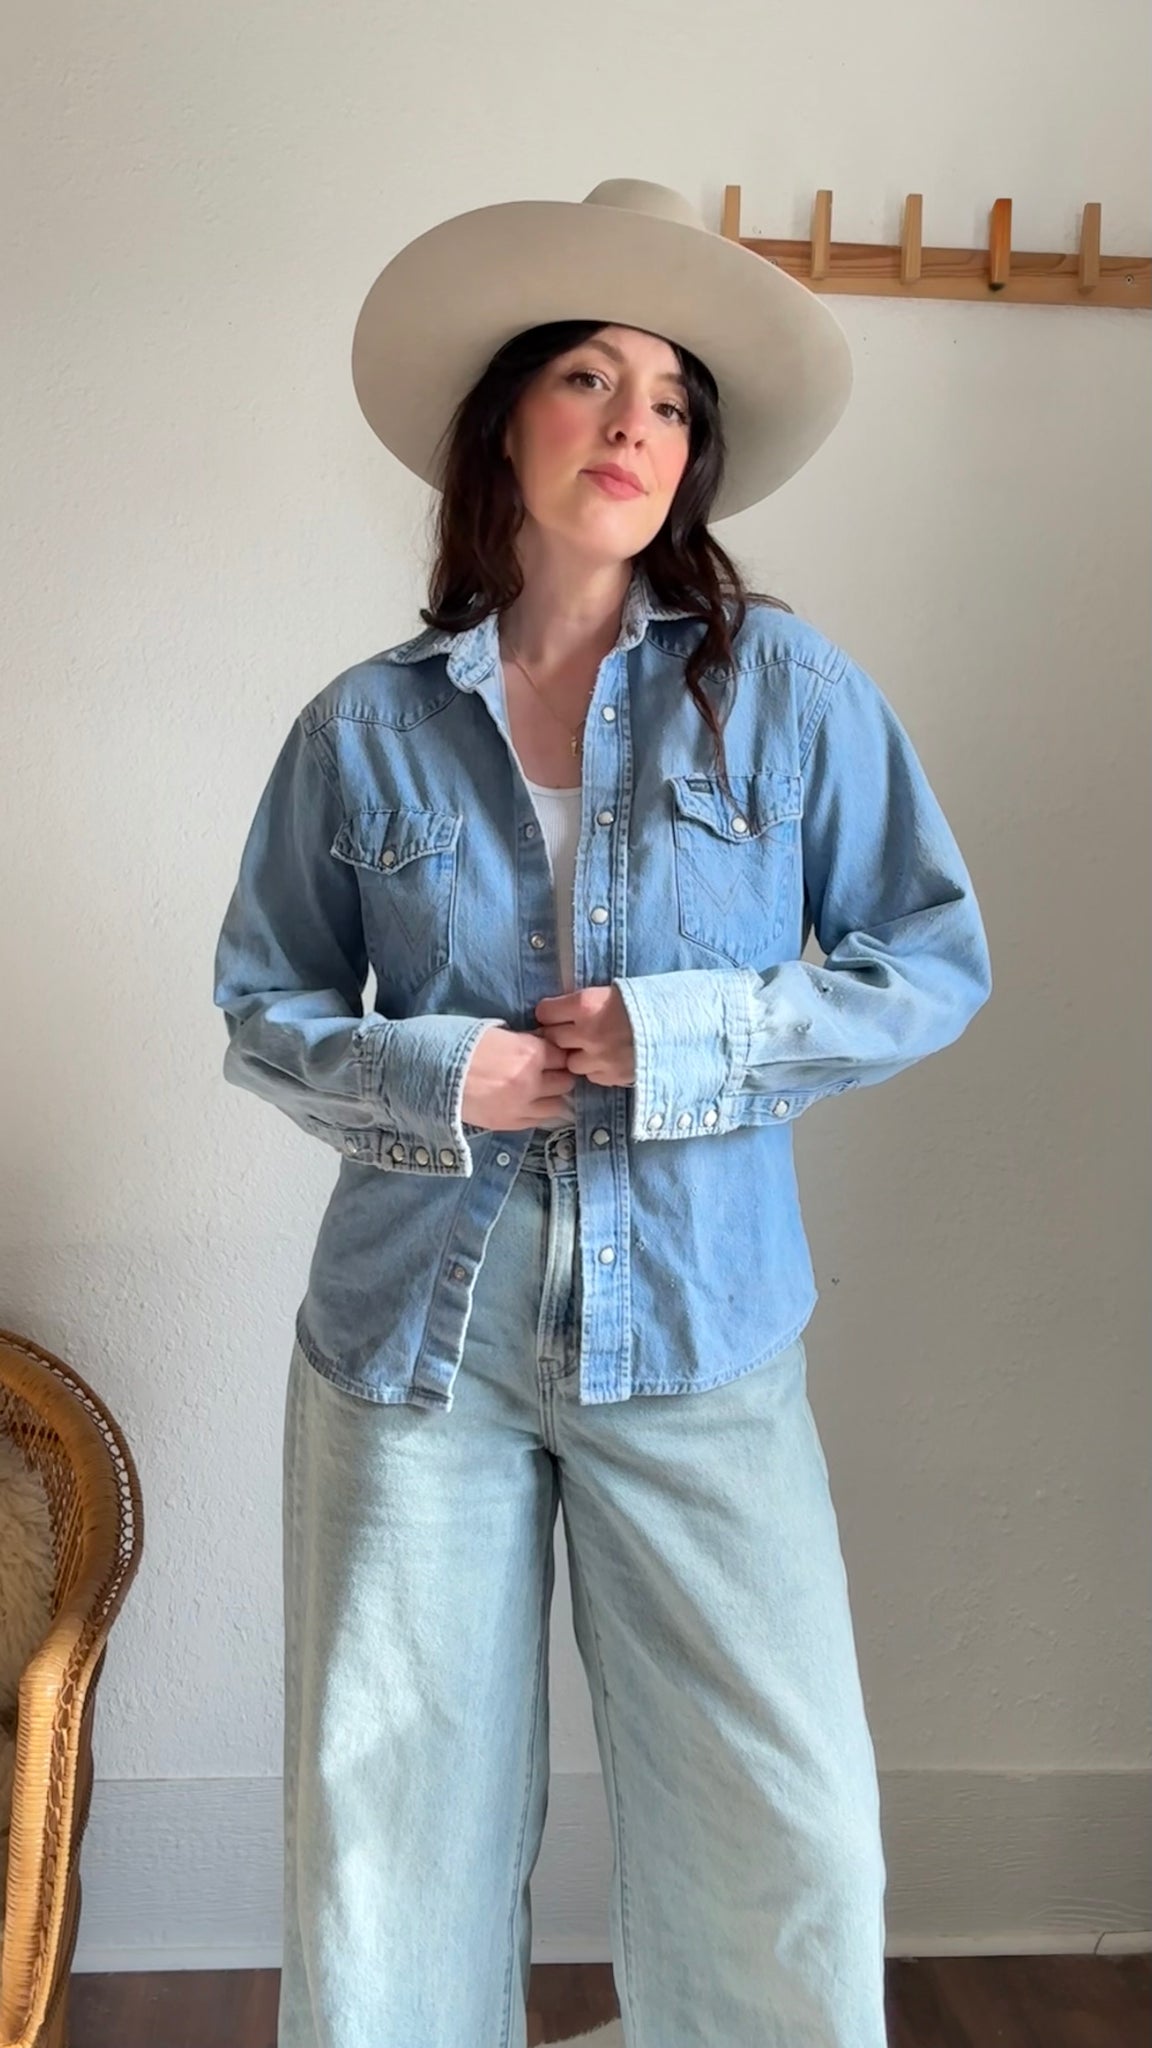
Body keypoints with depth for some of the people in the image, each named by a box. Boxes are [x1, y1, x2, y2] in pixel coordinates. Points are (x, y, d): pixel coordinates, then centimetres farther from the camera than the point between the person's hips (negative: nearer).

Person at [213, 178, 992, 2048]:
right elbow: (262, 1005, 9)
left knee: (788, 1842, 3)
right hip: (413, 1331, 1)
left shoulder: (787, 689, -1)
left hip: (697, 1339, 0)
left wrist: (684, 1038, -13)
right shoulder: (367, 729, 2)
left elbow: (937, 960, 0)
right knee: (390, 1822, 11)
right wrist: (428, 1078, -10)